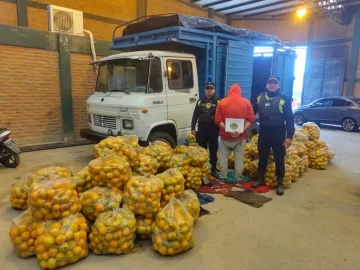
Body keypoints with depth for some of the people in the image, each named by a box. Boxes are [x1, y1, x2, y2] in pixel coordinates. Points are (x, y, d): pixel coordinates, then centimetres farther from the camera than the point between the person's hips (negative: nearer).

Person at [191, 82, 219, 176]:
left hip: (213, 129, -2)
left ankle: (213, 169, 19)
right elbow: (195, 116, 9)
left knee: (213, 150, 7)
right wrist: (193, 128, 4)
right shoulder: (200, 102, 9)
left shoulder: (217, 102, 1)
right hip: (202, 129, 2)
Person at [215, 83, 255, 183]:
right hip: (241, 136, 0)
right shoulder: (246, 102, 2)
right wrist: (242, 130, -12)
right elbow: (251, 119, -5)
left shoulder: (222, 102, 1)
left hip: (225, 135, 0)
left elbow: (218, 119, -6)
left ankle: (222, 177, 18)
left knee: (223, 157, 12)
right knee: (239, 158, 8)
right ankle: (239, 179, 14)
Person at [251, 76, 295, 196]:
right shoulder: (260, 98, 6)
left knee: (279, 160, 4)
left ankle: (280, 183, 18)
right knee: (262, 158, 13)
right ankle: (260, 179, 28)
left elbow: (290, 119, -5)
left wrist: (289, 136, -10)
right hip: (263, 133, 3)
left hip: (278, 134, -3)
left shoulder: (284, 100, -5)